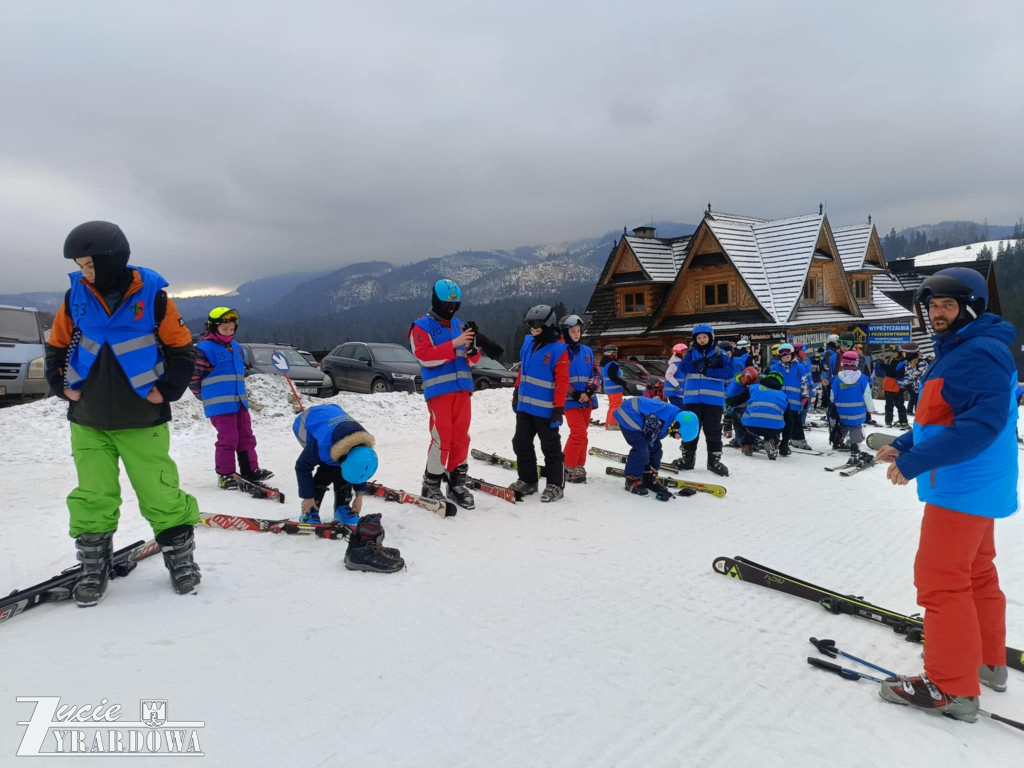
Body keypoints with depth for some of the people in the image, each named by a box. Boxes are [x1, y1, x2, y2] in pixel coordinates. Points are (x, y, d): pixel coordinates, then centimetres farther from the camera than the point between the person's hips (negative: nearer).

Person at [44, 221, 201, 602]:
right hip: (88, 420, 3)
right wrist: (62, 385, 2)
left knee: (160, 492, 2)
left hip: (142, 420, -3)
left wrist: (168, 389, -8)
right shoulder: (76, 296, 1)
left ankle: (180, 556, 20)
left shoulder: (152, 296, -8)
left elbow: (181, 348, -1)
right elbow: (57, 346, 14)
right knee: (93, 496, 7)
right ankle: (93, 566, 23)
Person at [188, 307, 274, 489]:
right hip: (220, 405, -7)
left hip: (240, 401, 7)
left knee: (246, 436, 11)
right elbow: (193, 376, -11)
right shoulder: (204, 348, -11)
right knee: (227, 439, -4)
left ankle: (250, 470, 20)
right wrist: (205, 396, -2)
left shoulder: (236, 347, 14)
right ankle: (225, 474, 9)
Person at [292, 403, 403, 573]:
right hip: (305, 423, -5)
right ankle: (310, 512, -12)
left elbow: (359, 468, -5)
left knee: (337, 464, -9)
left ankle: (342, 508, 6)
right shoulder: (322, 443, -44)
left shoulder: (363, 444, -27)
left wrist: (359, 495, -1)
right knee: (329, 467, -21)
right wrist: (308, 497, -20)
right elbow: (302, 466, -28)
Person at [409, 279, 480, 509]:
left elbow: (469, 361, 16)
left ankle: (457, 483, 18)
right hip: (439, 390, -6)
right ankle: (431, 486, 5)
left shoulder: (459, 325, 16)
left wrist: (472, 349, -7)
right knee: (441, 438, -8)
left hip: (462, 388, 6)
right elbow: (425, 357, -16)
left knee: (461, 437, 7)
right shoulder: (421, 326, -1)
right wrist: (454, 344, -22)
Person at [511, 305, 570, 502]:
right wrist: (517, 393, 19)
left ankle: (555, 485, 13)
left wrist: (559, 408, -17)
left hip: (545, 409, -8)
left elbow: (562, 381, -15)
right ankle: (527, 480, 26)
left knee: (550, 448, 3)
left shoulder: (558, 349, -14)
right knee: (521, 443, 13)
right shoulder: (528, 343, 8)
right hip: (525, 406, 8)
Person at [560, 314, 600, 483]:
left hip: (587, 400, 6)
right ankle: (568, 468, -1)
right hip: (570, 400, -5)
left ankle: (578, 466, 23)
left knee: (581, 434, 12)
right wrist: (574, 394, -16)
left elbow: (596, 374, 8)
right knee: (579, 434, -13)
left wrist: (589, 391, -8)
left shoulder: (587, 351, 10)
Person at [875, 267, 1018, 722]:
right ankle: (989, 661, 35)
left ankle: (953, 687, 2)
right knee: (976, 573, 20)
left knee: (941, 580, -7)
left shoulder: (982, 352, -19)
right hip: (973, 485, 11)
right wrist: (903, 446, 10)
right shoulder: (956, 350, 14)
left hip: (963, 487, -11)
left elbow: (983, 422, -30)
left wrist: (915, 463, -31)